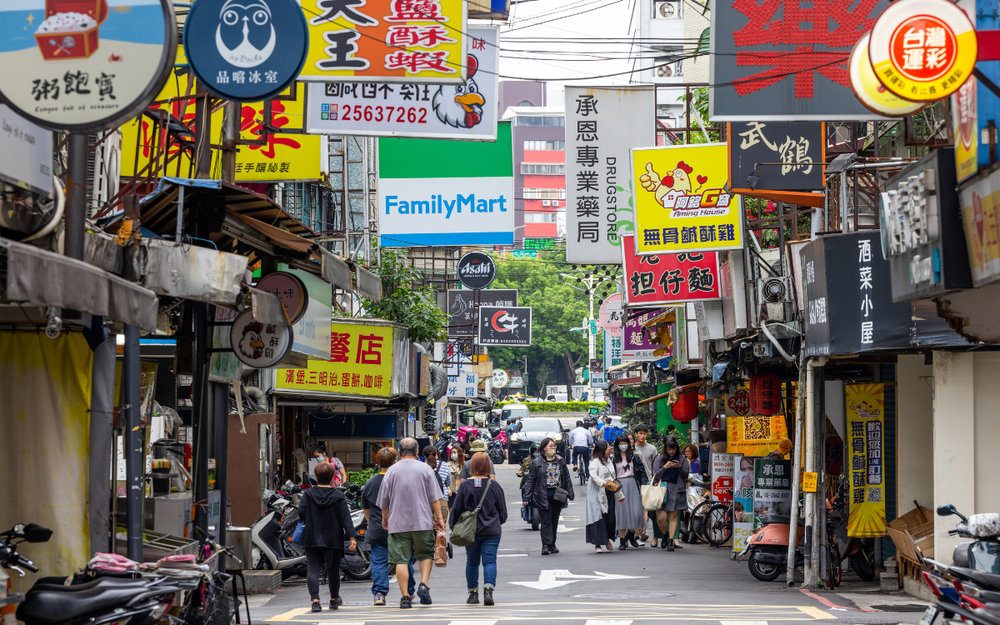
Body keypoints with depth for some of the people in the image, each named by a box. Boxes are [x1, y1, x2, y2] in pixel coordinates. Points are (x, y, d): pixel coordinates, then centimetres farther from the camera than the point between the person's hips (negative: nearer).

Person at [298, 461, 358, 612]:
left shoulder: (308, 494, -3)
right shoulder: (338, 496, -4)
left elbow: (301, 513, -9)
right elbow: (346, 518, -8)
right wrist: (351, 537, -10)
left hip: (312, 540, 0)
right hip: (333, 540, 0)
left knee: (312, 569, -1)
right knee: (333, 569, 15)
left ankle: (315, 599, -18)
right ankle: (334, 599, 30)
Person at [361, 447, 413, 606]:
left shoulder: (370, 483, 4)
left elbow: (365, 508, 14)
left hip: (377, 531, 2)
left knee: (379, 562, 3)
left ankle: (379, 593, -9)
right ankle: (408, 592, 23)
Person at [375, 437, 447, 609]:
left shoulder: (392, 471, 2)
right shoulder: (425, 469, 2)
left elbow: (384, 499, 7)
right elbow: (435, 498, -1)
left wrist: (385, 518, 21)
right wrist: (439, 517, 5)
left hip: (398, 523, 0)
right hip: (423, 522, 0)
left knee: (401, 560, 0)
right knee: (425, 555, 15)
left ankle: (405, 596, -4)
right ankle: (424, 584, -5)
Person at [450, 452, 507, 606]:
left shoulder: (465, 485, -6)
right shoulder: (494, 485, -4)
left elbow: (457, 508, -1)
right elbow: (502, 510, 4)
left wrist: (453, 526, 12)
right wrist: (498, 521, 24)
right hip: (491, 530, -1)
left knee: (472, 562, 13)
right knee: (489, 560, -1)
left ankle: (473, 593, 16)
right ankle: (488, 590, -18)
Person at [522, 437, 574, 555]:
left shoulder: (560, 461, 10)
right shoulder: (536, 463, 0)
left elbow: (567, 478, 14)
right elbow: (530, 480, 1)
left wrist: (570, 494, 10)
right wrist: (527, 497, -4)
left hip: (557, 495, 3)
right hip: (543, 496, -3)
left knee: (554, 521, 9)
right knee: (546, 521, -8)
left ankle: (552, 545, 18)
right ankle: (546, 545, -8)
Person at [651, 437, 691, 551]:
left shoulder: (682, 459, 12)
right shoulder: (660, 459, 12)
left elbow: (686, 475, 8)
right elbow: (655, 476, 7)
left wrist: (679, 467, -10)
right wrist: (665, 467, -8)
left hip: (676, 490, 0)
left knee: (674, 517, -6)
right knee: (660, 518, -7)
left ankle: (671, 540, -3)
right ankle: (665, 535, 19)